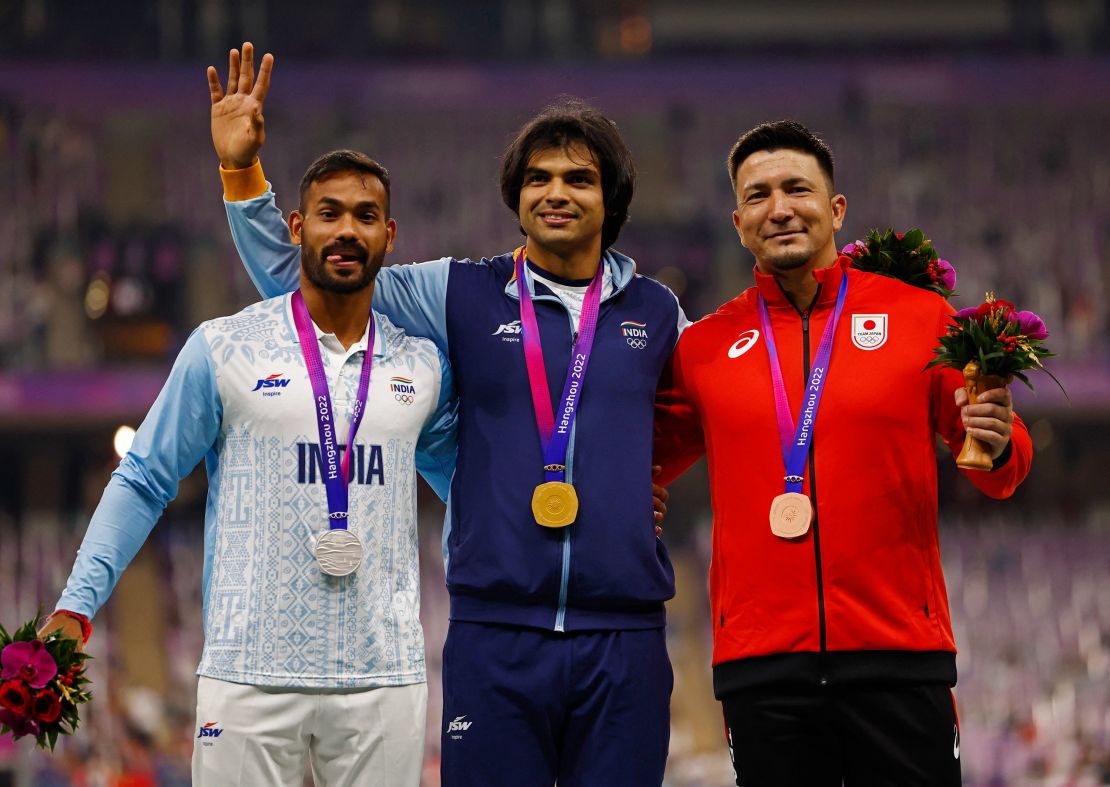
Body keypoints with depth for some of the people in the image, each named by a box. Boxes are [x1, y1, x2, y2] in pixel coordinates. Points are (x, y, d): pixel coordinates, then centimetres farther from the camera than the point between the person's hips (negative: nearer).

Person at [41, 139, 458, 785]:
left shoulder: (423, 364, 10)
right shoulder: (223, 350, 2)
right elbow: (144, 483, 5)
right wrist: (76, 606, -4)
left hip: (383, 677, 3)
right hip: (251, 676, -2)